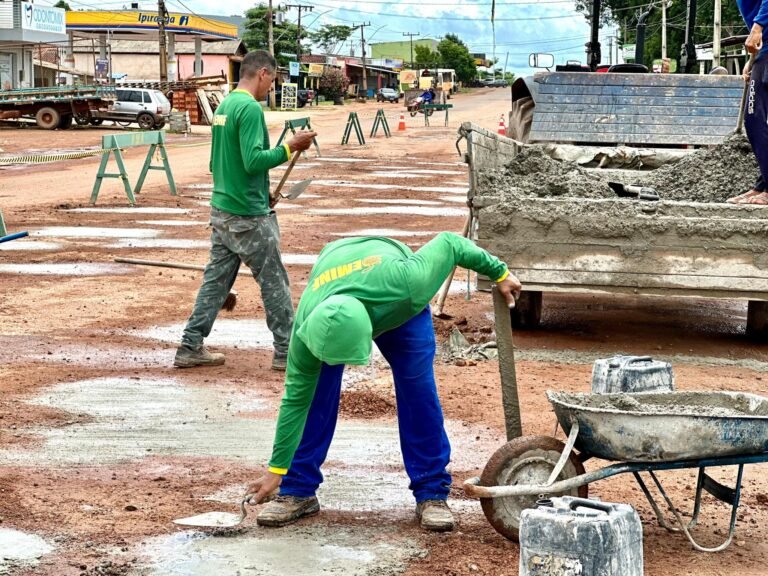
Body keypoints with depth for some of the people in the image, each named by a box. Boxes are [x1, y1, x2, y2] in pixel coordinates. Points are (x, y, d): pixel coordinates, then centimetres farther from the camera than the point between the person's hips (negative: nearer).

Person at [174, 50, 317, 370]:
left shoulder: (224, 106, 11)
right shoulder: (250, 108, -17)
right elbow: (253, 161, -25)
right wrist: (290, 147, -18)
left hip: (221, 210, 8)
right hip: (249, 216, -8)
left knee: (215, 280, 11)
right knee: (274, 283, 3)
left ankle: (191, 348, 12)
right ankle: (287, 351, 10)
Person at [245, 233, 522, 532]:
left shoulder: (404, 283, -47)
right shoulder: (307, 325, -39)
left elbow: (448, 242, -30)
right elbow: (296, 397, -29)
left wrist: (498, 272, -15)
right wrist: (276, 470, -24)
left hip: (399, 306, 0)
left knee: (418, 390, -11)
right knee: (313, 393, -12)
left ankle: (432, 494, -2)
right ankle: (297, 492, 0)